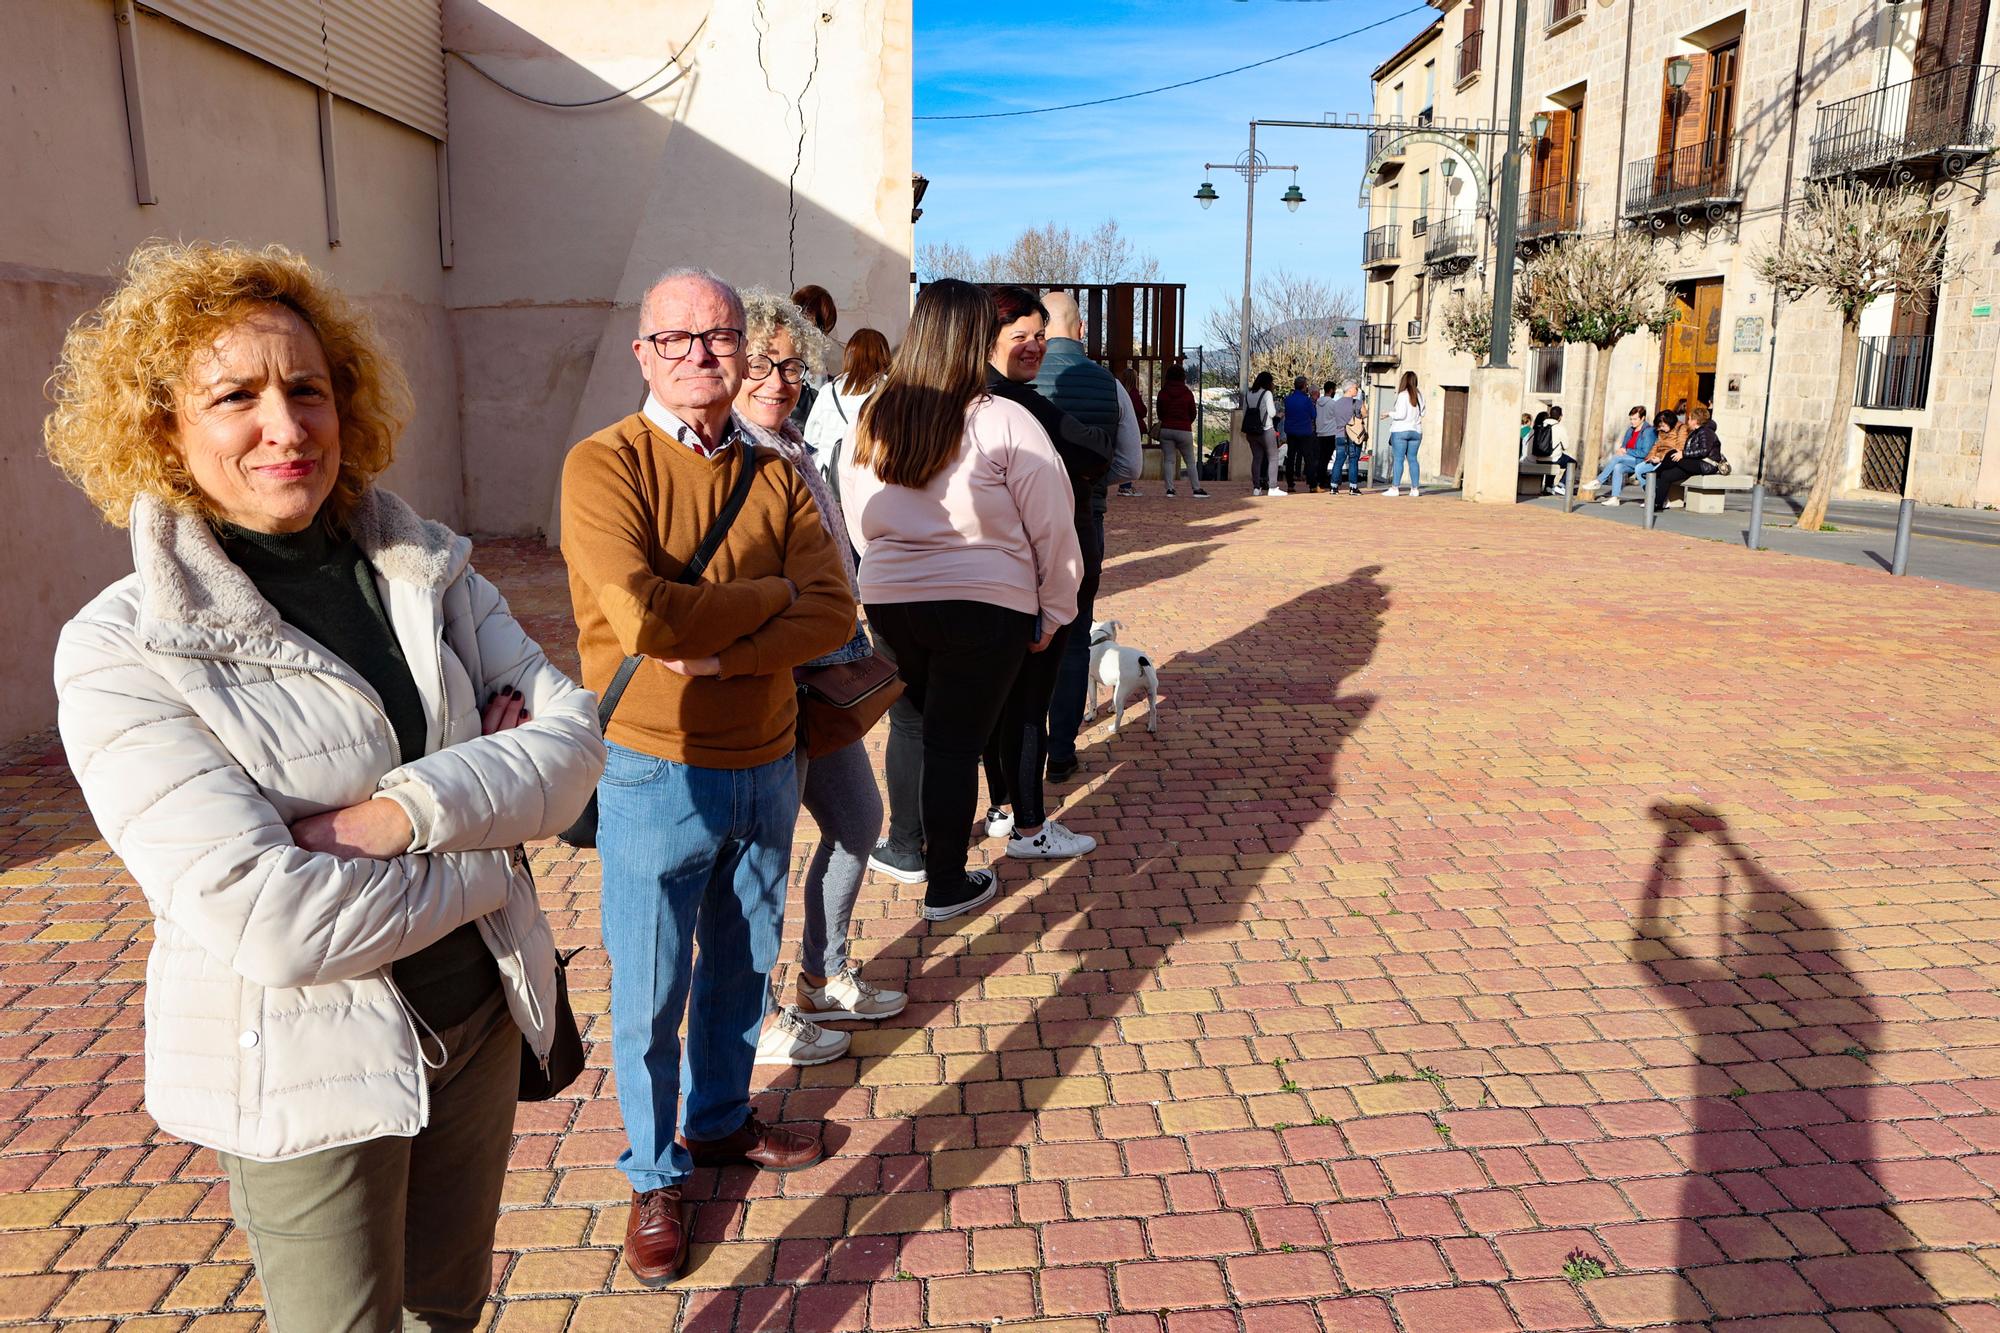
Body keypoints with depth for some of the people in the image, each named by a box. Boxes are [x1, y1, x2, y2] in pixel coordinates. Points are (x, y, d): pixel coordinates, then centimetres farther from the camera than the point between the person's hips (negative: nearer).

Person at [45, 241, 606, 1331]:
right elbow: (267, 922, -26)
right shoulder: (122, 650, -17)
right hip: (303, 1072, -4)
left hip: (479, 1016, 5)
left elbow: (573, 738, -10)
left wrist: (396, 814, -24)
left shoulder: (428, 567, -2)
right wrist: (491, 850, -16)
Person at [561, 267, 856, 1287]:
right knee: (650, 995, 11)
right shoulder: (602, 465, -12)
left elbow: (833, 611, -9)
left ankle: (720, 1121, 45)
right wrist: (772, 596, -14)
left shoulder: (777, 476, 3)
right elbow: (643, 614, -27)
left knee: (742, 967, 21)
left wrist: (719, 651, -23)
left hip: (768, 764, 5)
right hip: (657, 776, -4)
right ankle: (655, 1178, 33)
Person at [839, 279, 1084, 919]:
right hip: (983, 608, -4)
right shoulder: (1002, 422, -12)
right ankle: (947, 887, 18)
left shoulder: (870, 421, 3)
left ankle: (911, 850, 35)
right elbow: (1053, 528, -7)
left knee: (913, 728, 21)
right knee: (956, 744, 5)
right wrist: (1054, 610, 5)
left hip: (887, 602, 5)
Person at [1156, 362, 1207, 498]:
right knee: (1190, 461, 6)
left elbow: (1159, 413, 7)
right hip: (1184, 430, -1)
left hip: (1166, 429, 1)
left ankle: (1170, 488, -5)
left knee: (1168, 460, 4)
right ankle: (1197, 489, 4)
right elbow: (1193, 413, 4)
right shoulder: (1187, 393, -3)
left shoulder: (1163, 393, 0)